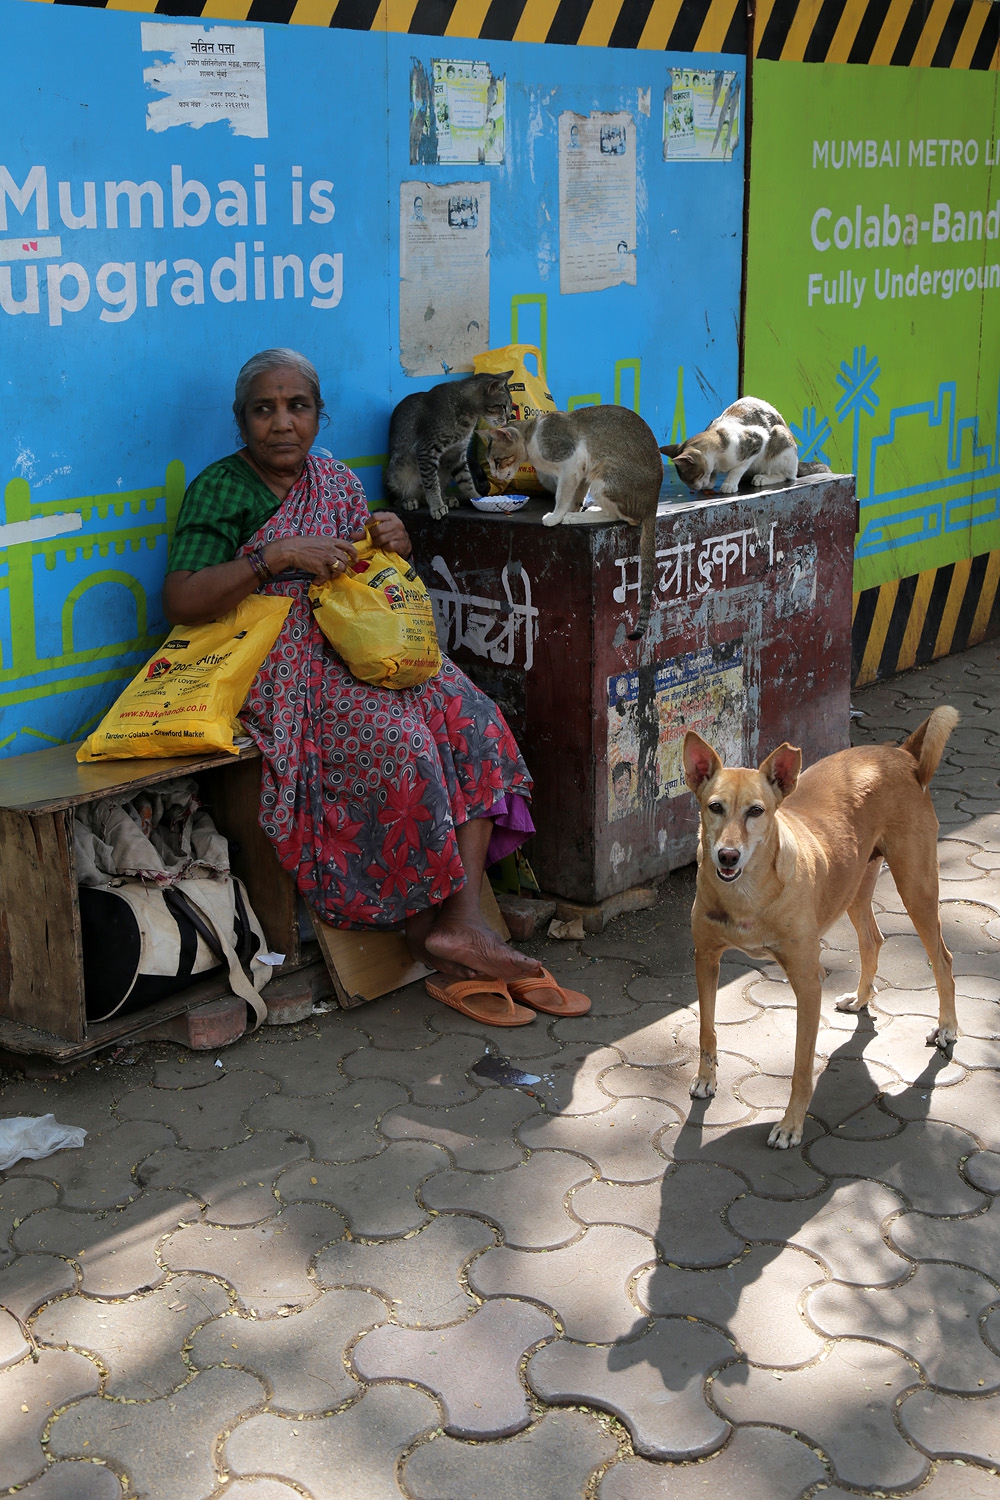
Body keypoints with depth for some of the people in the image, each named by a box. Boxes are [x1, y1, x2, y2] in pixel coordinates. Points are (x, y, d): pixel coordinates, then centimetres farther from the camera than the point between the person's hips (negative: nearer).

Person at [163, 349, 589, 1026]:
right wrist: (280, 556, -22)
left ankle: (462, 920, -26)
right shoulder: (220, 489, -3)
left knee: (472, 720, -18)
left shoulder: (338, 483, 15)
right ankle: (421, 925, -16)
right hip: (276, 672, -6)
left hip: (355, 656, 6)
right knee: (396, 739, -29)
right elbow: (181, 601, -15)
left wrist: (395, 548, -2)